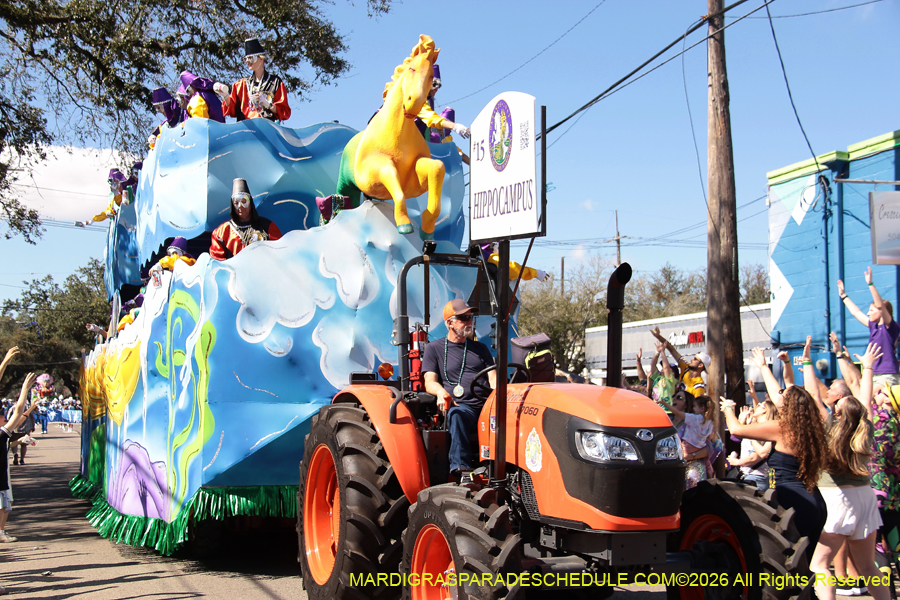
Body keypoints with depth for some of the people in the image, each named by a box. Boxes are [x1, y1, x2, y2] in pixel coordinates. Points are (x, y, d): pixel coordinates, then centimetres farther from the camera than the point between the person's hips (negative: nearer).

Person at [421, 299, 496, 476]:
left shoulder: (480, 348, 27)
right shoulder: (434, 348, 17)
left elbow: (493, 378, 16)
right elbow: (430, 382, 5)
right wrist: (441, 391, -20)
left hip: (486, 404, 3)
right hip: (460, 405, -3)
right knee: (457, 415, -39)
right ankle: (461, 467, -45)